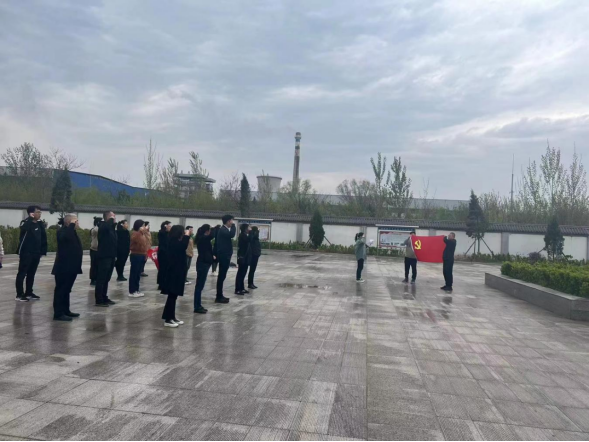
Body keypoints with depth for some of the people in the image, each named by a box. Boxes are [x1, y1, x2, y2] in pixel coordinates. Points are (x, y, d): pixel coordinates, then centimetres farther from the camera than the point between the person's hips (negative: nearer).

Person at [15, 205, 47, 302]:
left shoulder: (40, 224, 8)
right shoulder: (26, 222, -9)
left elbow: (43, 238, 11)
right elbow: (24, 228, -35)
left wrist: (43, 251, 7)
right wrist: (30, 218, -25)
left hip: (36, 253, 6)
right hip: (26, 253, -6)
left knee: (31, 274, 13)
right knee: (22, 273, -1)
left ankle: (29, 293, 22)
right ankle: (19, 294, 4)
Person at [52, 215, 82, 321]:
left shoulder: (72, 232, 16)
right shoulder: (62, 231, -12)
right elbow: (65, 237, -37)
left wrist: (79, 253, 9)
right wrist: (72, 224, -28)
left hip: (71, 267, 10)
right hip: (63, 267, -9)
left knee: (66, 290, 15)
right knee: (61, 290, -5)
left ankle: (65, 311, 23)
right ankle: (58, 314, -1)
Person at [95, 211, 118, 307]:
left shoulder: (112, 227, 15)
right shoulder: (103, 225, -9)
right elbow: (107, 226, -36)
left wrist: (115, 255, 17)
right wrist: (112, 219, -18)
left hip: (110, 256, 9)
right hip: (104, 257, -8)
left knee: (106, 279, 14)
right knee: (101, 279, -4)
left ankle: (104, 298, 22)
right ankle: (99, 300, -1)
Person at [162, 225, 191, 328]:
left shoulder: (175, 242, 14)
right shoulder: (174, 243, -16)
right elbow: (184, 246, -30)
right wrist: (187, 236, -22)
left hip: (177, 273, 10)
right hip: (174, 274, -10)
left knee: (174, 296, 14)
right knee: (172, 296, -7)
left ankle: (172, 317, 21)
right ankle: (167, 320, -2)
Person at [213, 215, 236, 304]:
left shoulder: (225, 230, 15)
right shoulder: (223, 230, -16)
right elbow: (232, 235, -34)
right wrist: (233, 225, -18)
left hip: (225, 256, 10)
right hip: (224, 256, -10)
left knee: (222, 276, 13)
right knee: (222, 276, -6)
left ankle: (220, 295, 20)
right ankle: (219, 297, -2)